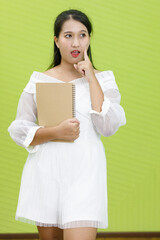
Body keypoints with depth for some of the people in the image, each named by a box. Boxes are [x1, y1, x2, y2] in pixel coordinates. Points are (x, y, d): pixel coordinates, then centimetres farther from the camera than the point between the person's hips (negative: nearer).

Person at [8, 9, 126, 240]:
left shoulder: (102, 79, 7)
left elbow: (108, 127, -7)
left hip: (84, 171, -1)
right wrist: (55, 132, -13)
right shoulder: (40, 80, 7)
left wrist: (91, 78, -7)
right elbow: (19, 130, 4)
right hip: (46, 171, 1)